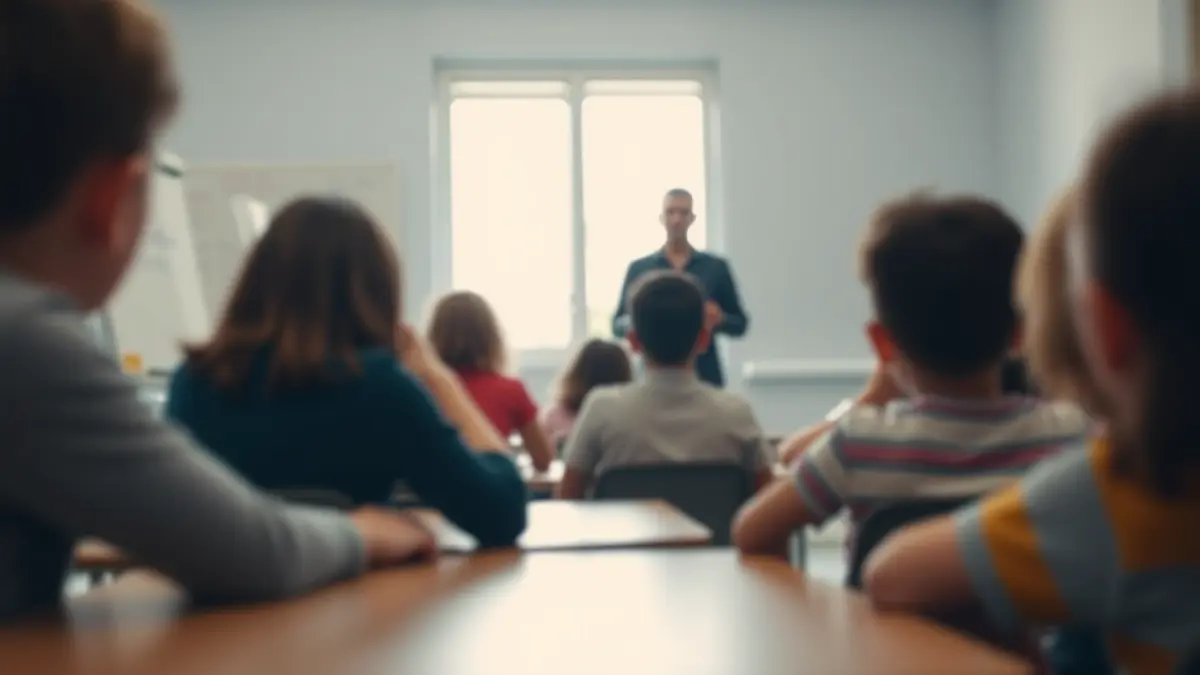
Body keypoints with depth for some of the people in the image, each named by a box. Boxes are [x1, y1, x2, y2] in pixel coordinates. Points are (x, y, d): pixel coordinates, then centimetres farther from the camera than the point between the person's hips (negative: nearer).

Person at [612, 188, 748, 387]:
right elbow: (618, 326, 8)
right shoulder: (639, 268, 7)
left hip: (705, 378, 0)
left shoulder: (716, 266, 7)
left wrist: (720, 319, -12)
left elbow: (741, 323, 10)